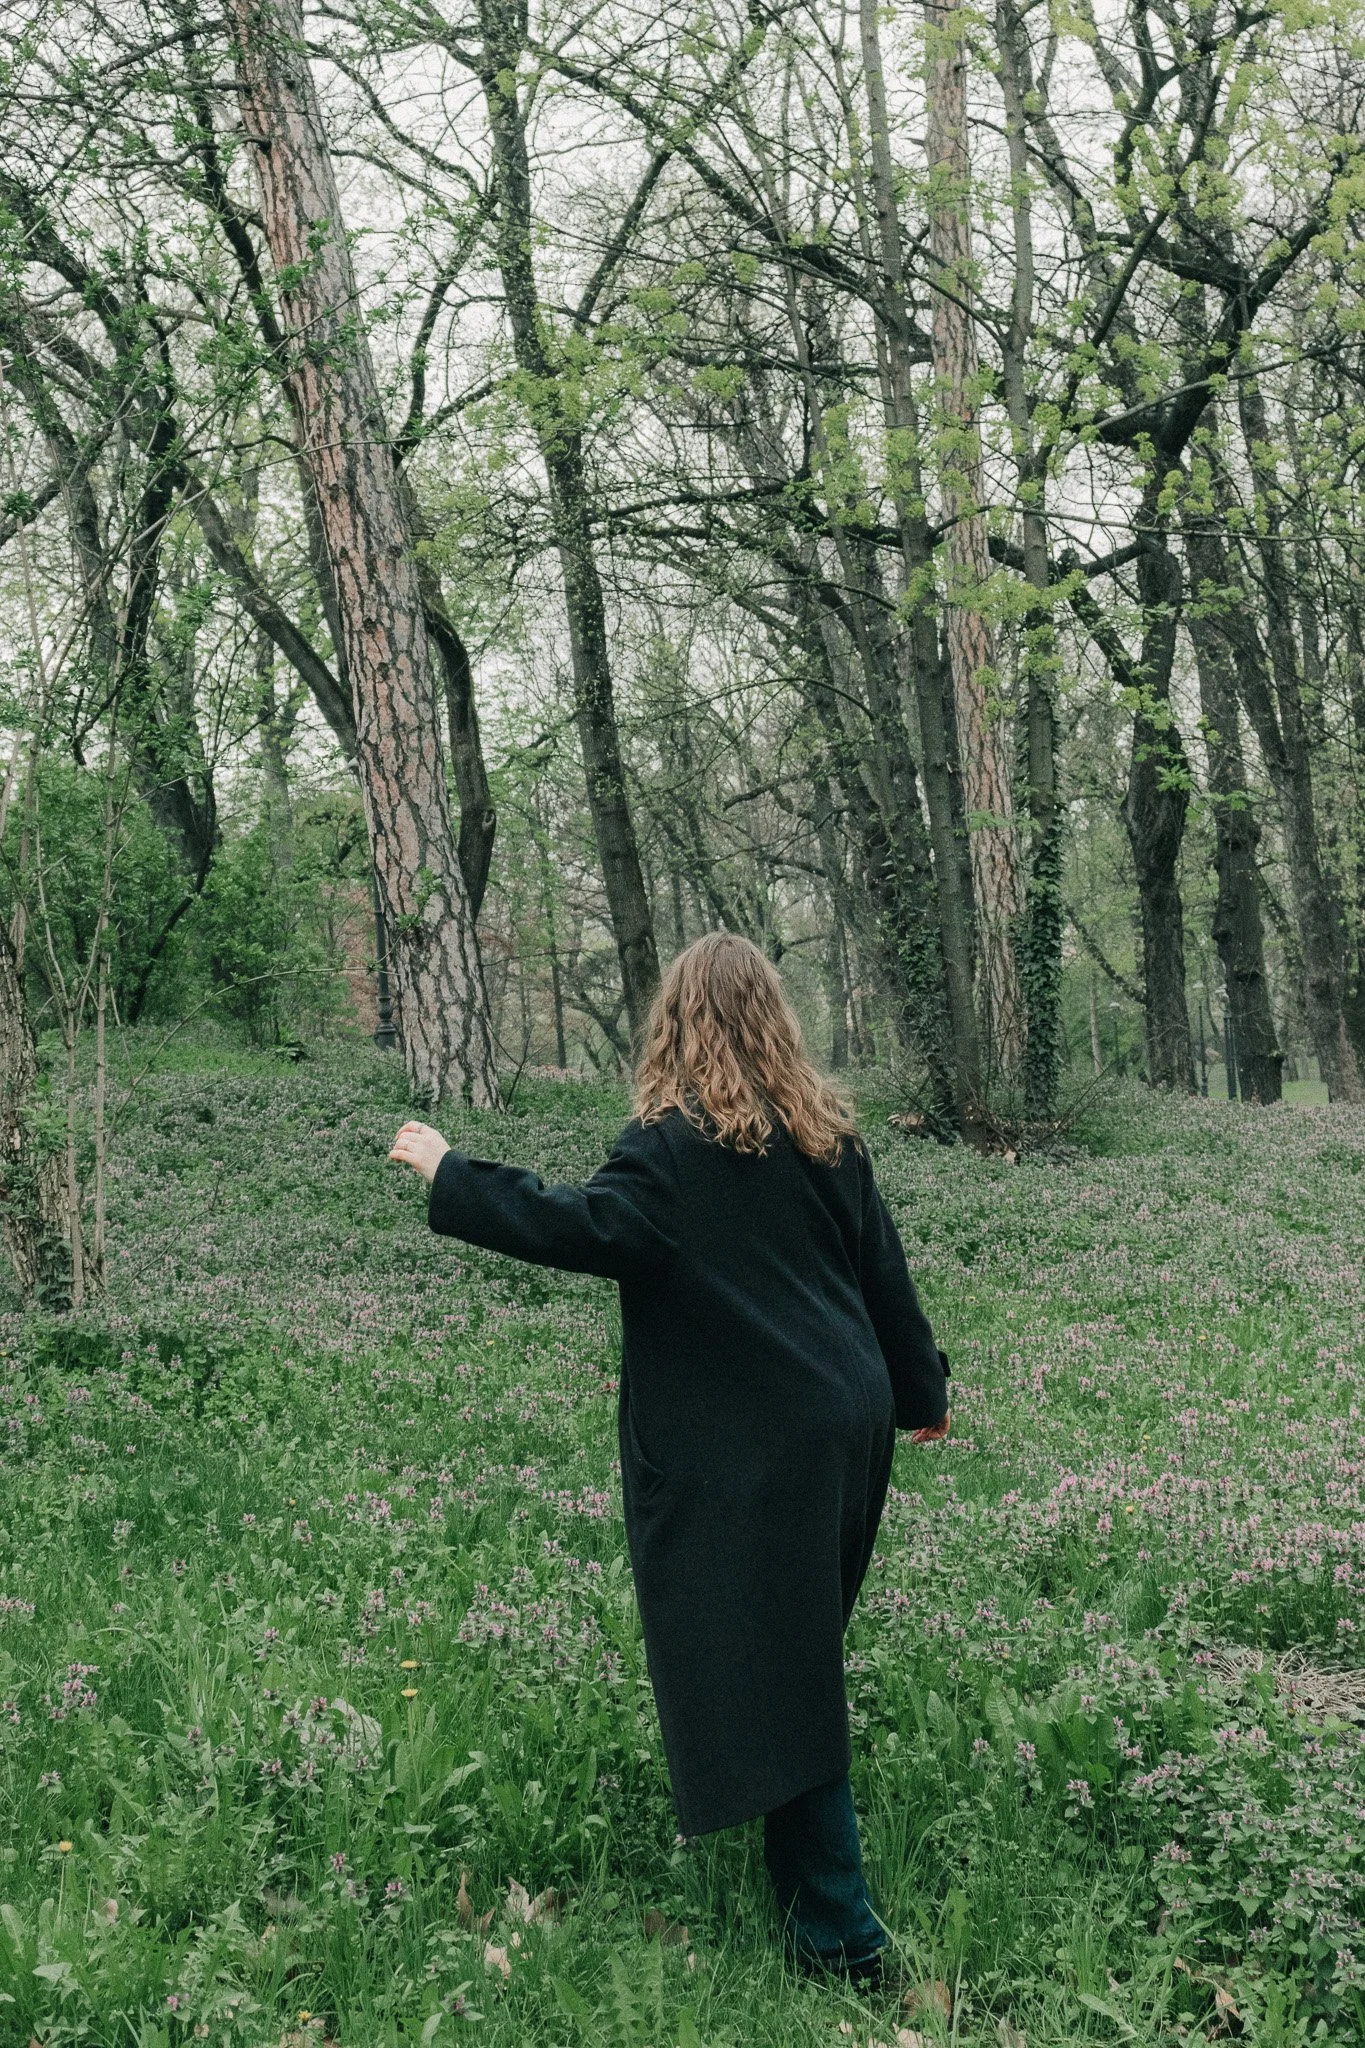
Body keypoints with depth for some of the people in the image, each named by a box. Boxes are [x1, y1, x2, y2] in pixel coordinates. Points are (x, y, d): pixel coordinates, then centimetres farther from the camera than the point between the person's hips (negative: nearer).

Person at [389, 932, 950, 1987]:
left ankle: (841, 1930, 3)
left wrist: (450, 1173, -17)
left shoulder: (676, 1142, -14)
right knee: (800, 1652, 24)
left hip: (742, 1449, -7)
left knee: (770, 1671, -1)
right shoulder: (827, 1133, 6)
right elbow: (884, 1271, 11)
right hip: (844, 1428, 8)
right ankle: (817, 1880, 41)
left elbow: (590, 1226, -27)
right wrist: (921, 1387, 23)